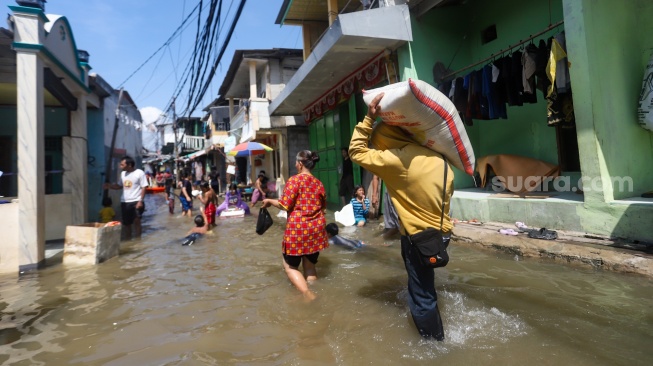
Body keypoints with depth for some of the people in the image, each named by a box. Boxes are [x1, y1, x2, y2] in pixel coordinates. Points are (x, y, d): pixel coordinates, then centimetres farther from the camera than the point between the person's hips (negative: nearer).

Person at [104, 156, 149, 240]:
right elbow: (120, 186, 21)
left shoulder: (139, 173, -8)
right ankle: (128, 240, 24)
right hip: (124, 202, 7)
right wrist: (110, 186, 1)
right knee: (126, 223, 12)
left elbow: (144, 187, -10)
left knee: (136, 221, -6)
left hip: (136, 201, -7)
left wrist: (141, 201, -16)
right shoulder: (123, 173, 12)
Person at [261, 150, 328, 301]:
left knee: (290, 265, 6)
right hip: (316, 229, 6)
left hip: (298, 229, -6)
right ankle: (312, 291, 20)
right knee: (310, 265, 17)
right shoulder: (319, 183, 9)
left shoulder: (295, 180, -10)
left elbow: (284, 205, -13)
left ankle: (308, 295, -7)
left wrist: (269, 201, 4)